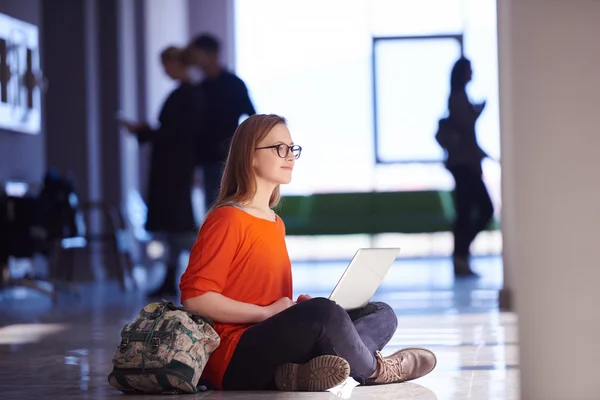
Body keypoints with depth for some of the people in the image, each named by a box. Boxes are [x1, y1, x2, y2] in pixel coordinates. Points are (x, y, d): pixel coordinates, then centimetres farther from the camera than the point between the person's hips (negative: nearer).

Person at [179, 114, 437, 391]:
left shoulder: (276, 223, 18)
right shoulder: (227, 219, -8)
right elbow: (195, 297, -16)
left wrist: (300, 306, 3)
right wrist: (267, 312, -16)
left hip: (274, 341, 10)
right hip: (234, 359, -10)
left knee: (382, 315, 0)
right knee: (325, 313, -34)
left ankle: (306, 372, -27)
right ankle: (375, 369, -4)